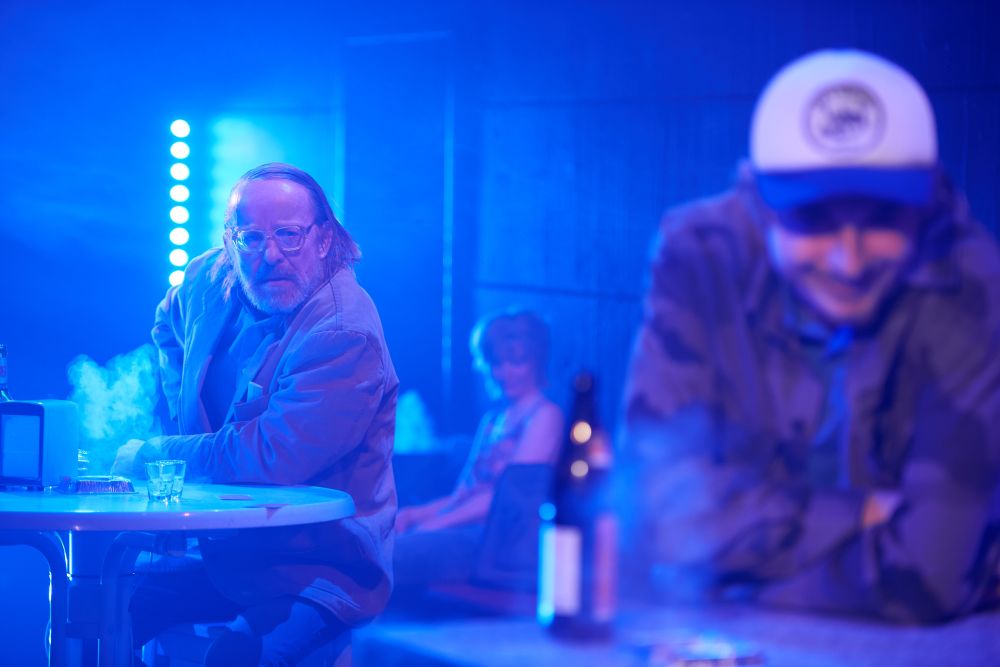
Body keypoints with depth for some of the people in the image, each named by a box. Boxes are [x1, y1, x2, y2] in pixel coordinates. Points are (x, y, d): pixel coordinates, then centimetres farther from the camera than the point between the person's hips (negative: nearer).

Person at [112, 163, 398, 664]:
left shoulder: (346, 337, -23)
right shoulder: (212, 280, 2)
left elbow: (273, 458, -30)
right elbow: (169, 328, 28)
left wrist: (151, 453, -15)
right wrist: (183, 414, 12)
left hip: (313, 572, -7)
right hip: (221, 549, 8)